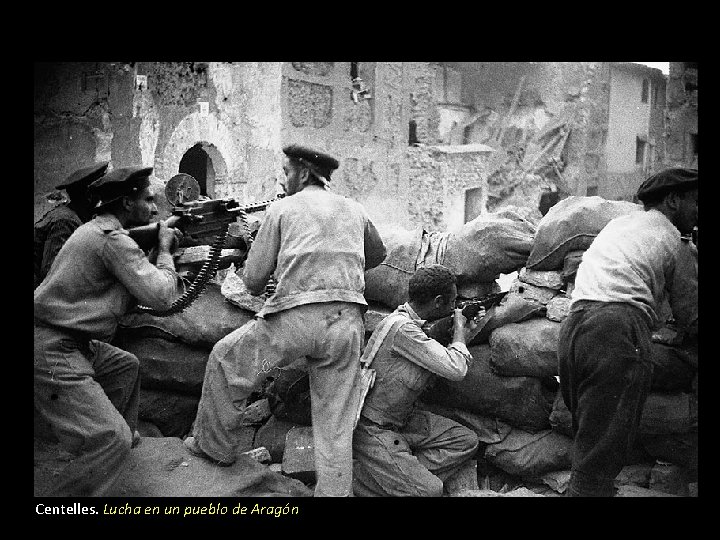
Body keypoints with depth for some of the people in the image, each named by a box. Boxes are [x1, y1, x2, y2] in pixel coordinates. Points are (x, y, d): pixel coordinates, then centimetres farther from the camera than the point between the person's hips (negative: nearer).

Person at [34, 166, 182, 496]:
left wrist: (156, 248, 7)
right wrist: (164, 250, -3)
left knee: (126, 366, 30)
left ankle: (124, 434, 43)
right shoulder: (113, 240, -16)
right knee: (113, 442, -16)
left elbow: (135, 287, 20)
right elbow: (162, 297, -18)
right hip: (51, 353, -11)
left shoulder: (95, 229, 15)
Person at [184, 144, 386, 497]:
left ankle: (214, 445, 35)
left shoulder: (282, 208, 7)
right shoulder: (354, 210, 18)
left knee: (225, 360, 21)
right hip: (347, 321, 4)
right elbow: (377, 255, 37)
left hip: (295, 316, -3)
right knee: (336, 421, 12)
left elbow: (253, 279, 6)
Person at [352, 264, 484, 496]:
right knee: (429, 491, -18)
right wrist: (459, 330, -9)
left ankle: (403, 475, -5)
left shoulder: (413, 321, 5)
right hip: (373, 430, -10)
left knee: (467, 440, 2)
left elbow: (442, 365, 15)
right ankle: (355, 475, -3)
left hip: (403, 420, 10)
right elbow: (456, 370, -26)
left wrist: (464, 336, 6)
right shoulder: (402, 328, -25)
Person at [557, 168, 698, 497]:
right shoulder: (671, 240, 9)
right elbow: (690, 318, 12)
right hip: (619, 329, -7)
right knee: (603, 453, -9)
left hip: (572, 326, 7)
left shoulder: (618, 223, 28)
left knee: (589, 437, 14)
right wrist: (682, 334, 34)